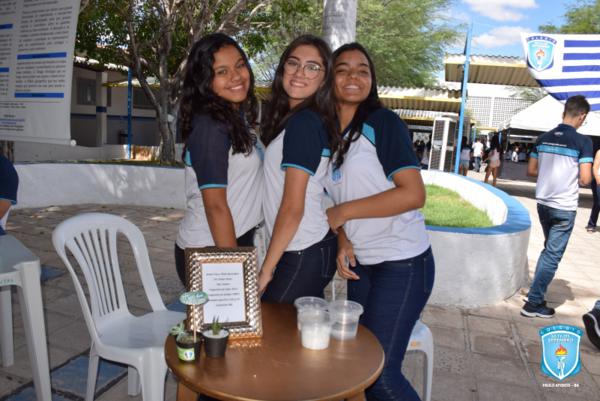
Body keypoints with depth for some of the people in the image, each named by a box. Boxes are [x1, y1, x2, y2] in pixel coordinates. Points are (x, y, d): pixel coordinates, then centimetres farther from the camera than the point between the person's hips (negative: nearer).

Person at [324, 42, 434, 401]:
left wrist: (344, 212, -16)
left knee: (381, 371, -2)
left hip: (403, 262, -6)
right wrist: (341, 240, -4)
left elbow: (414, 194, -19)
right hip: (361, 263, 7)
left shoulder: (383, 122, -11)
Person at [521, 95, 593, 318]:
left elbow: (531, 170, 8)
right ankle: (533, 303, 7)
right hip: (565, 207, -5)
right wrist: (573, 178, 6)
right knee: (553, 255, 3)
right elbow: (585, 179, -14)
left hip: (543, 203, 6)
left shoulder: (543, 138, 3)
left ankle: (538, 293, 28)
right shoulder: (583, 141, -12)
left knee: (549, 250, 23)